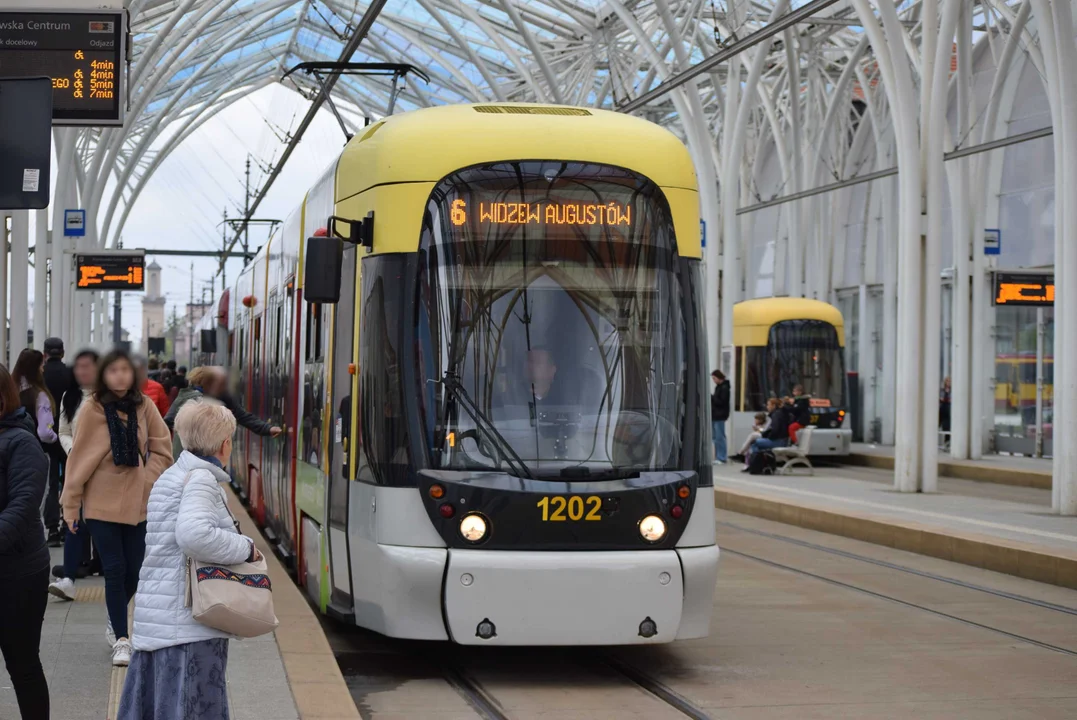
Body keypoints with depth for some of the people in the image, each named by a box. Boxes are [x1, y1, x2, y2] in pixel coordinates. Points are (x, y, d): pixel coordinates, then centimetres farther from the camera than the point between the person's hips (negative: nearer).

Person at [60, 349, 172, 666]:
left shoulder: (144, 406, -2)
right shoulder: (92, 409, -9)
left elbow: (161, 449, 5)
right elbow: (79, 459, -4)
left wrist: (147, 480, -9)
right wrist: (70, 505, -2)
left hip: (138, 503, 3)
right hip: (102, 504, -2)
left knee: (133, 571, 8)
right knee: (115, 571, -4)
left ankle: (115, 622, 34)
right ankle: (121, 640, 5)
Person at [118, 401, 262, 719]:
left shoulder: (169, 477, 18)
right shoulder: (201, 478, -11)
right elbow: (194, 535, -27)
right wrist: (246, 548, -16)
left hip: (153, 618, 10)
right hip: (189, 622, -10)